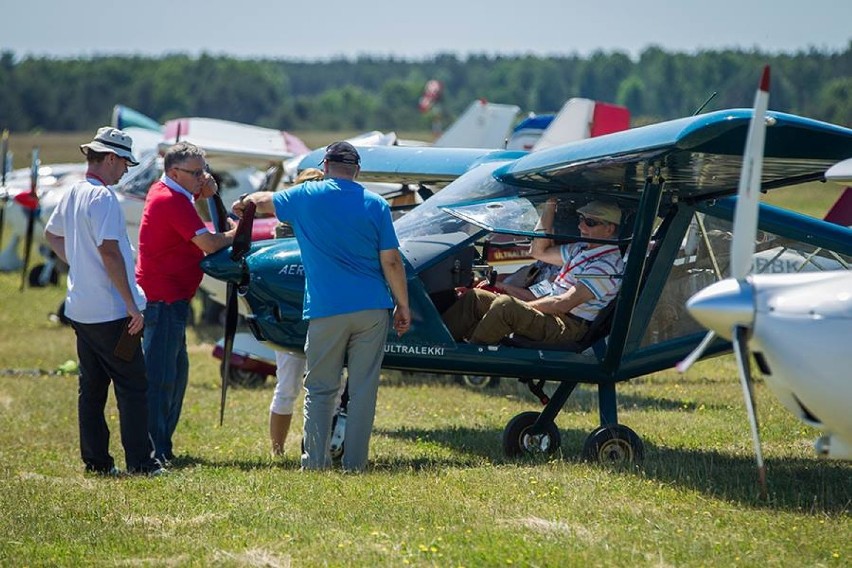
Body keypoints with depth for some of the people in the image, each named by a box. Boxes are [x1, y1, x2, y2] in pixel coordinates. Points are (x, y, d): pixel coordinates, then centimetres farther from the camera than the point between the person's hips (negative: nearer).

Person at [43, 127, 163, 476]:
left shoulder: (72, 194, 11)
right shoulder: (103, 197, -17)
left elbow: (51, 234, 28)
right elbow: (110, 253, -22)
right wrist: (132, 304, -18)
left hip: (80, 309, 9)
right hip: (110, 311, -9)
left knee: (91, 388, 12)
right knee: (132, 387, -3)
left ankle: (96, 461, 14)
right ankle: (140, 463, -4)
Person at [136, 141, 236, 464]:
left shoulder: (161, 191, 12)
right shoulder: (172, 201, -17)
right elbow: (209, 243, -19)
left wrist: (206, 190, 8)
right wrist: (234, 234, -1)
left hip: (168, 297, 11)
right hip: (164, 300, -11)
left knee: (176, 371, 16)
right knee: (160, 376, -11)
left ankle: (162, 446, 21)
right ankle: (153, 450, -11)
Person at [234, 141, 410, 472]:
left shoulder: (307, 196, 3)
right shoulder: (376, 205, 3)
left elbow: (263, 201, 20)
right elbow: (391, 261, 0)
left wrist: (243, 203, 42)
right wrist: (403, 306, 8)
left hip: (326, 310, -1)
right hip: (372, 308, 1)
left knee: (320, 389, 8)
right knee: (364, 389, 4)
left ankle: (315, 461, 5)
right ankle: (355, 463, 4)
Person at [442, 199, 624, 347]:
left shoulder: (607, 265, -13)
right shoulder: (582, 249, 18)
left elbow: (564, 304, -20)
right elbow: (538, 252, 25)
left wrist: (522, 306, -13)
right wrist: (550, 205, 17)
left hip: (568, 328, -10)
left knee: (505, 305, -33)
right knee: (474, 296, -1)